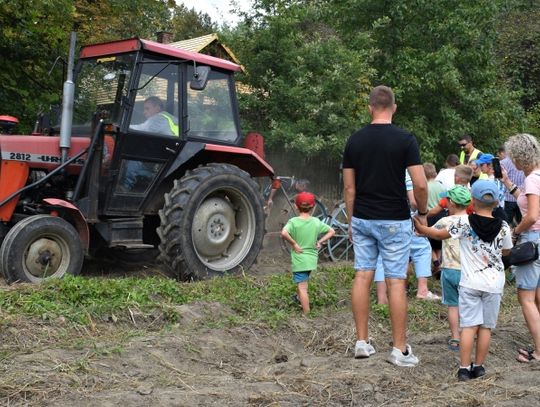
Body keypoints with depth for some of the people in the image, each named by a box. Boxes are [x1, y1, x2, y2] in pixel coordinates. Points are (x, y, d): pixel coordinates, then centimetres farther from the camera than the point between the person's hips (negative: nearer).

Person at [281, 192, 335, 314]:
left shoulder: (293, 221, -11)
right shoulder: (316, 222, 2)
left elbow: (284, 233, -28)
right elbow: (331, 231, 8)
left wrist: (293, 243, -16)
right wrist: (320, 241, 6)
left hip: (299, 260, -5)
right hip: (312, 259, 5)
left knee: (302, 287, -5)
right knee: (303, 283, 29)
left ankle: (306, 314, -6)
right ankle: (300, 299, 41)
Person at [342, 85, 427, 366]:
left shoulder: (355, 140, 2)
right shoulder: (405, 139, -9)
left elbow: (349, 187, 5)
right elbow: (420, 185, -14)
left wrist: (351, 221, 13)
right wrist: (422, 213, 4)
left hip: (362, 219, 4)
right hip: (394, 221, -4)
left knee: (362, 277, 9)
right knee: (396, 282, 0)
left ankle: (362, 342, 14)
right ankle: (399, 349, 5)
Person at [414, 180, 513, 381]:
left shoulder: (464, 223, -9)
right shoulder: (503, 227, -3)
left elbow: (439, 235, 3)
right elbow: (506, 251, 13)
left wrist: (420, 228, 19)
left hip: (470, 282, -1)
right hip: (494, 284, 1)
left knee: (469, 326, 0)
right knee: (486, 327, 9)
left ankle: (464, 368, -1)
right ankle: (478, 366, 16)